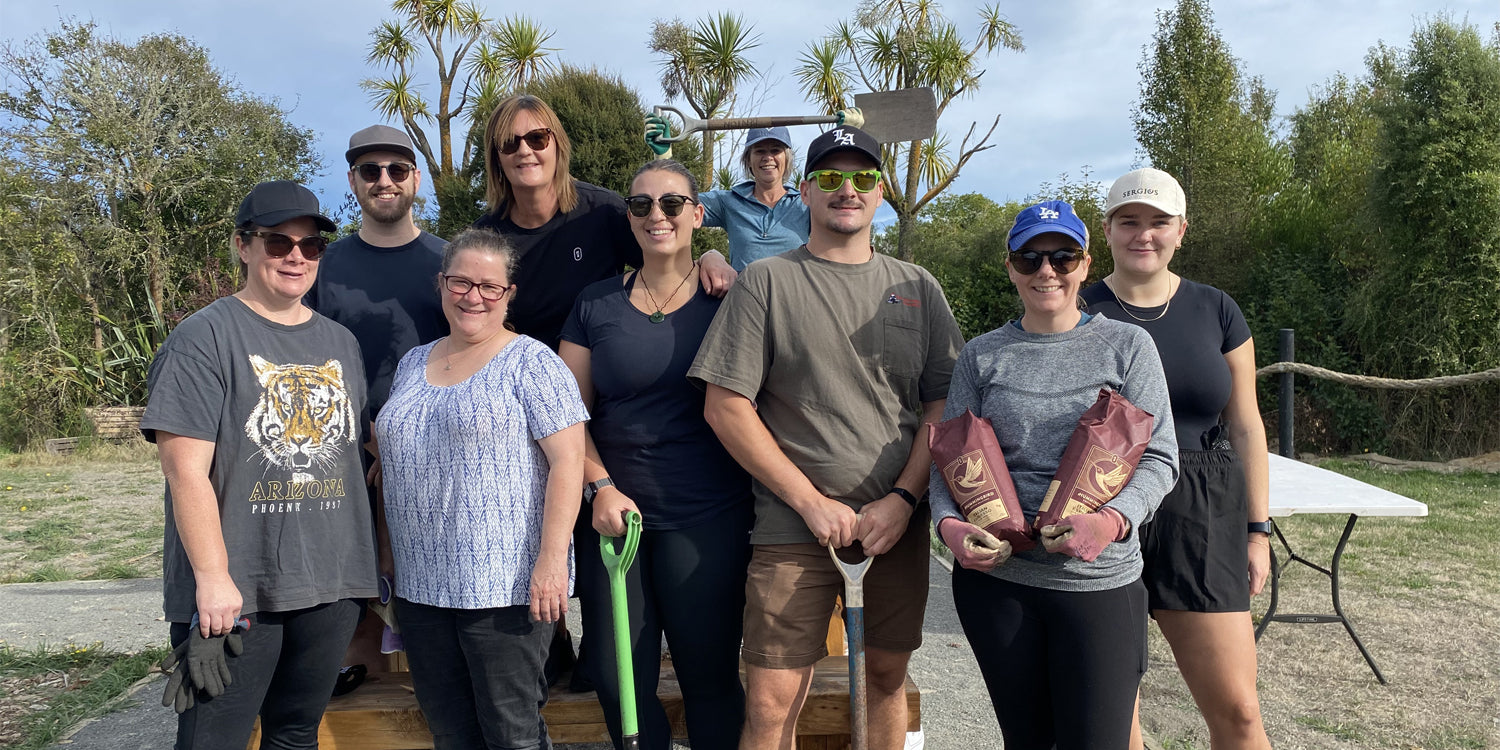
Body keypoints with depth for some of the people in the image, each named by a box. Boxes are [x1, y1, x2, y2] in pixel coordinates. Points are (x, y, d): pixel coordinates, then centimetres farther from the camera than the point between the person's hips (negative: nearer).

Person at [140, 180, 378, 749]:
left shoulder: (340, 343, 13)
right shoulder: (205, 338, -7)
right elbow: (186, 469, -13)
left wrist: (375, 561, 14)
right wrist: (214, 578, -17)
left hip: (331, 586, 6)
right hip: (233, 593, -5)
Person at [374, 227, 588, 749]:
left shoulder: (530, 362, -6)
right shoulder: (412, 365, 15)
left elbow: (567, 461, -13)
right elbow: (393, 465, 21)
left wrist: (551, 560, -20)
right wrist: (387, 563, 18)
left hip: (504, 584, -6)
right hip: (420, 586, 6)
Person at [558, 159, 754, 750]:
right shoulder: (596, 305, 7)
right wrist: (600, 488, -6)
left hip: (708, 522, -2)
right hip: (614, 515, 2)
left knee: (710, 677, 7)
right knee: (617, 679, 8)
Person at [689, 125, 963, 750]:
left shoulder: (916, 287, 10)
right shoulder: (766, 282, 0)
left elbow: (943, 403, 7)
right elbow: (725, 407, -6)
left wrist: (903, 498, -7)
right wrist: (812, 503, -10)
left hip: (899, 524, 3)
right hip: (795, 528, -3)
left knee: (888, 676, 13)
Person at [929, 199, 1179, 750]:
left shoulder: (1127, 346, 2)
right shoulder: (981, 356, 6)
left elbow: (1158, 458, -2)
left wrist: (1114, 520, -20)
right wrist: (948, 523, -14)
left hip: (1099, 580, -1)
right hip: (993, 575, 2)